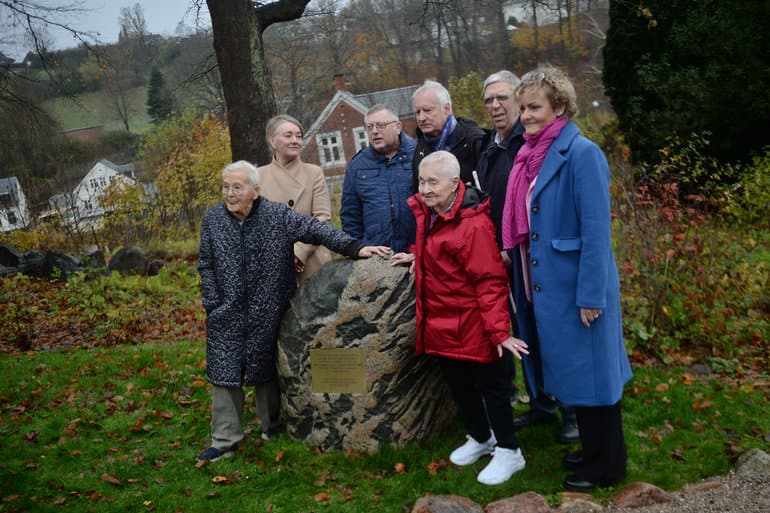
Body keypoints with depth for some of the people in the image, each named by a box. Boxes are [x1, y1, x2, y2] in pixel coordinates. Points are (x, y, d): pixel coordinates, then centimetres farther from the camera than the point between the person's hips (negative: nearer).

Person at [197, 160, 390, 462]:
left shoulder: (277, 216, -8)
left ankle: (271, 426, 33)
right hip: (226, 316, 1)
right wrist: (213, 304, 0)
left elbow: (316, 229, -11)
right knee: (224, 374, 0)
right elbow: (206, 266, 6)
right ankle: (224, 440, 10)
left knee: (266, 370, 12)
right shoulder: (212, 219, 1)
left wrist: (355, 248, -20)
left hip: (267, 314, -1)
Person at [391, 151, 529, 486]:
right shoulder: (426, 213, 3)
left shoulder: (473, 224, -23)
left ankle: (508, 452, 20)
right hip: (440, 322, 8)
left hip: (471, 324, -8)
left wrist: (499, 330, -25)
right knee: (458, 384, 20)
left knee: (489, 385, 5)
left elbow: (490, 281, -23)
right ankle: (480, 439, 40)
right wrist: (417, 256, 16)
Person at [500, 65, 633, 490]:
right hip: (545, 285, 8)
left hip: (576, 286, -8)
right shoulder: (531, 154, 9)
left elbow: (596, 229, -18)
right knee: (572, 370, 19)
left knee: (589, 370, 4)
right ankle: (593, 450, 35)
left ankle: (605, 466, 20)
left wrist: (590, 294, -20)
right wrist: (514, 261, 12)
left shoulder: (581, 153, -15)